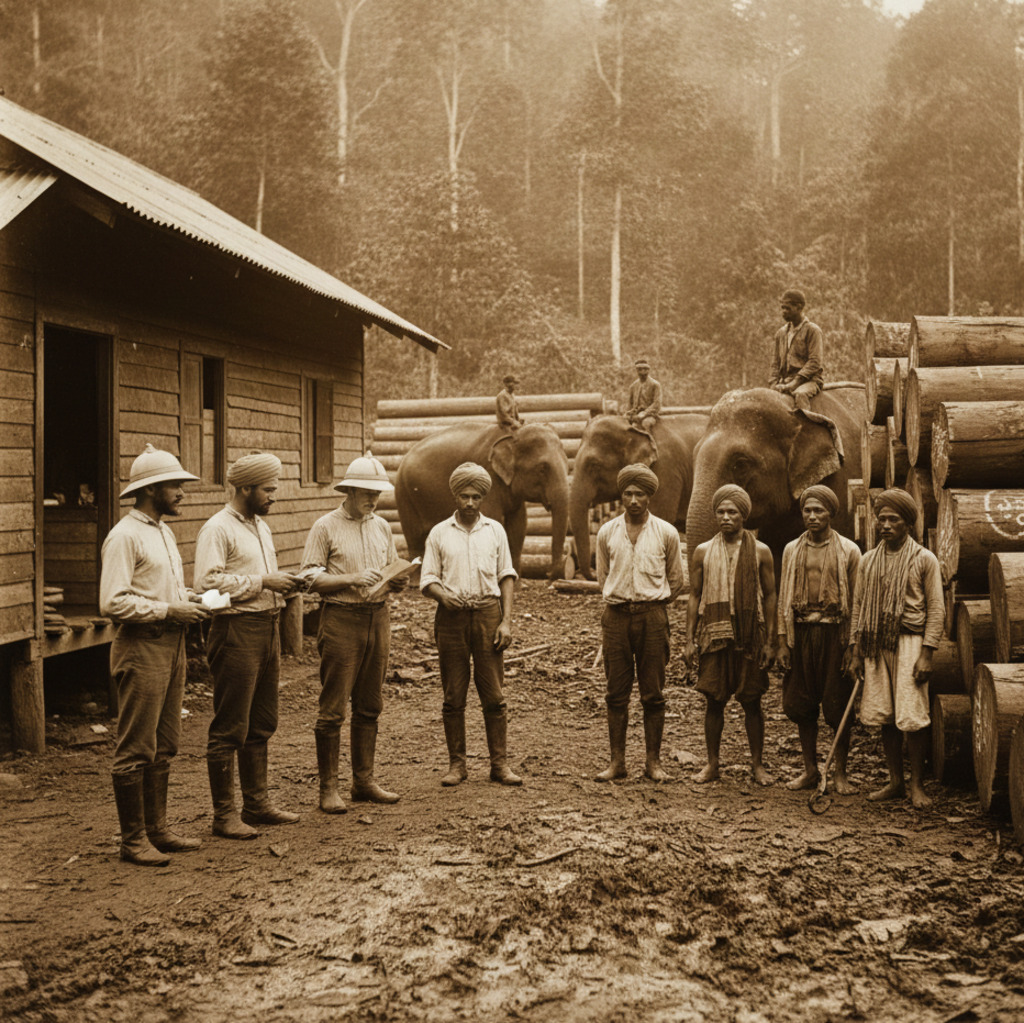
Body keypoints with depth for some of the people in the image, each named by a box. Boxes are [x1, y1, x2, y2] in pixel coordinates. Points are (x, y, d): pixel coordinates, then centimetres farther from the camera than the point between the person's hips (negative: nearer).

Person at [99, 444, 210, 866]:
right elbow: (113, 602, -21)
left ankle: (156, 829, 24)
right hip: (141, 647, -9)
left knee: (164, 746, 14)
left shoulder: (164, 531, 16)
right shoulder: (125, 536, -13)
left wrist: (190, 599, 9)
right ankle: (133, 840, 6)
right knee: (136, 750, -2)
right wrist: (168, 611, -18)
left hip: (172, 644, 9)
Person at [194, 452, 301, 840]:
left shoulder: (261, 527, 17)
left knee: (261, 725, 15)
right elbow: (207, 582, -22)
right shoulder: (217, 529, -11)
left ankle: (257, 803, 26)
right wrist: (263, 582, -20)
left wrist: (283, 585, 7)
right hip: (237, 631, -9)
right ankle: (224, 815, 4)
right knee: (229, 729, -3)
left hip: (267, 628, 9)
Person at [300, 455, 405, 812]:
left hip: (378, 617, 6)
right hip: (341, 619, -6)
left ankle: (364, 780, 20)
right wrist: (352, 579, -19)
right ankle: (328, 787, 3)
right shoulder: (325, 527, -3)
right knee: (333, 709, -4)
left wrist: (397, 581, -2)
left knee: (369, 706, 11)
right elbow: (310, 579, -8)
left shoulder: (381, 527, 14)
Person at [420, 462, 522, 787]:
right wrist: (443, 594, -17)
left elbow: (507, 576, 9)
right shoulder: (439, 533, 7)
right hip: (452, 616, 0)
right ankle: (456, 763, 11)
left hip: (488, 614, 0)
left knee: (494, 695, -1)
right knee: (453, 696, 2)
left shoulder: (495, 530, 9)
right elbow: (427, 579, 6)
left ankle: (500, 763, 5)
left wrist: (506, 621, -1)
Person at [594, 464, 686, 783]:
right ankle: (617, 761, 8)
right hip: (616, 616, 1)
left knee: (653, 694, 1)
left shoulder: (666, 533, 2)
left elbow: (677, 581, 12)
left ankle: (654, 761, 9)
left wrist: (650, 604, 11)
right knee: (617, 693, 3)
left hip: (653, 616, -1)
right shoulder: (607, 532, 6)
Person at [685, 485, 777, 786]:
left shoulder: (760, 552, 3)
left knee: (752, 702, 4)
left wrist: (770, 641, -2)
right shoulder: (703, 552, 7)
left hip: (750, 637, -1)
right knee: (714, 701, 4)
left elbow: (770, 597, 4)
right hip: (713, 636, 1)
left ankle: (757, 764, 14)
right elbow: (694, 597, 9)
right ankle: (712, 763, 14)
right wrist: (690, 639, 3)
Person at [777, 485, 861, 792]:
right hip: (801, 631, 3)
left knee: (838, 707, 1)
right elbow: (784, 598, 10)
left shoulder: (848, 551, 0)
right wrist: (783, 642, 4)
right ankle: (810, 770, 19)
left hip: (834, 632, -3)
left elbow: (856, 602, -1)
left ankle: (841, 774, 12)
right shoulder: (792, 550, 9)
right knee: (802, 706, 7)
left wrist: (853, 645, -7)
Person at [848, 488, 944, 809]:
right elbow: (858, 607, 13)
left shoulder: (924, 560, 0)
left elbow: (936, 610, -3)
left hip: (909, 643, -4)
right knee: (885, 717, 6)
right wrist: (855, 650, 8)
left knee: (912, 717, -6)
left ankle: (917, 785, 5)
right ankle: (895, 782, 16)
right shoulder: (868, 560, 11)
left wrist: (927, 654, -10)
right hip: (876, 645, 4)